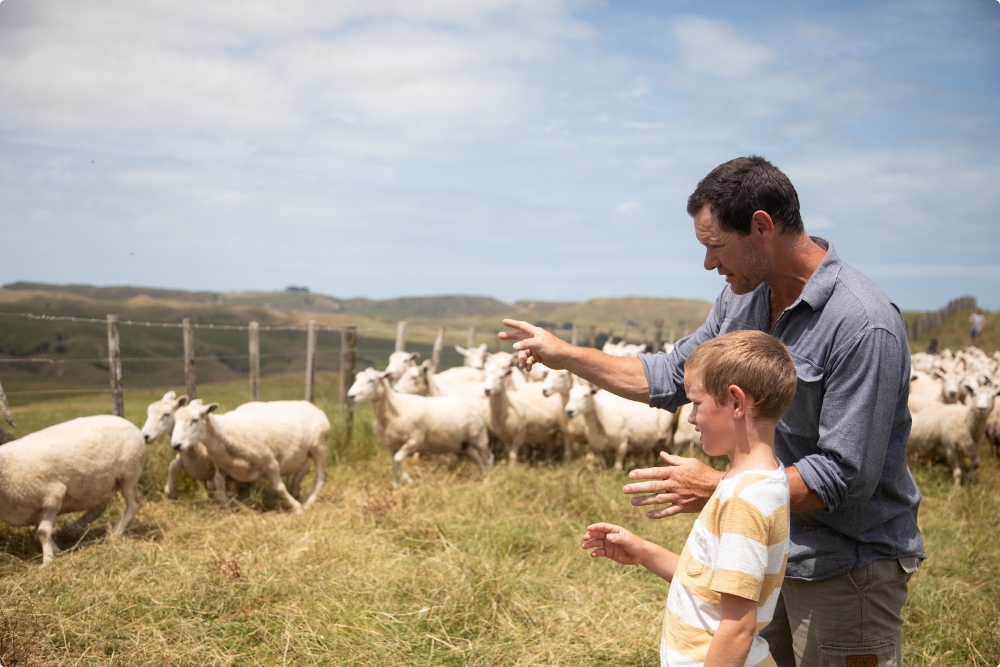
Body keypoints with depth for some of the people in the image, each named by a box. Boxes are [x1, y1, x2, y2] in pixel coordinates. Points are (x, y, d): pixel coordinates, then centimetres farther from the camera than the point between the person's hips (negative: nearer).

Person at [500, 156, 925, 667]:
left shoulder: (865, 325, -25)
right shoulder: (742, 297, 1)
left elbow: (844, 475, -25)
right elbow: (673, 377, 13)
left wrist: (719, 489, -24)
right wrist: (565, 355, 9)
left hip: (847, 564, -7)